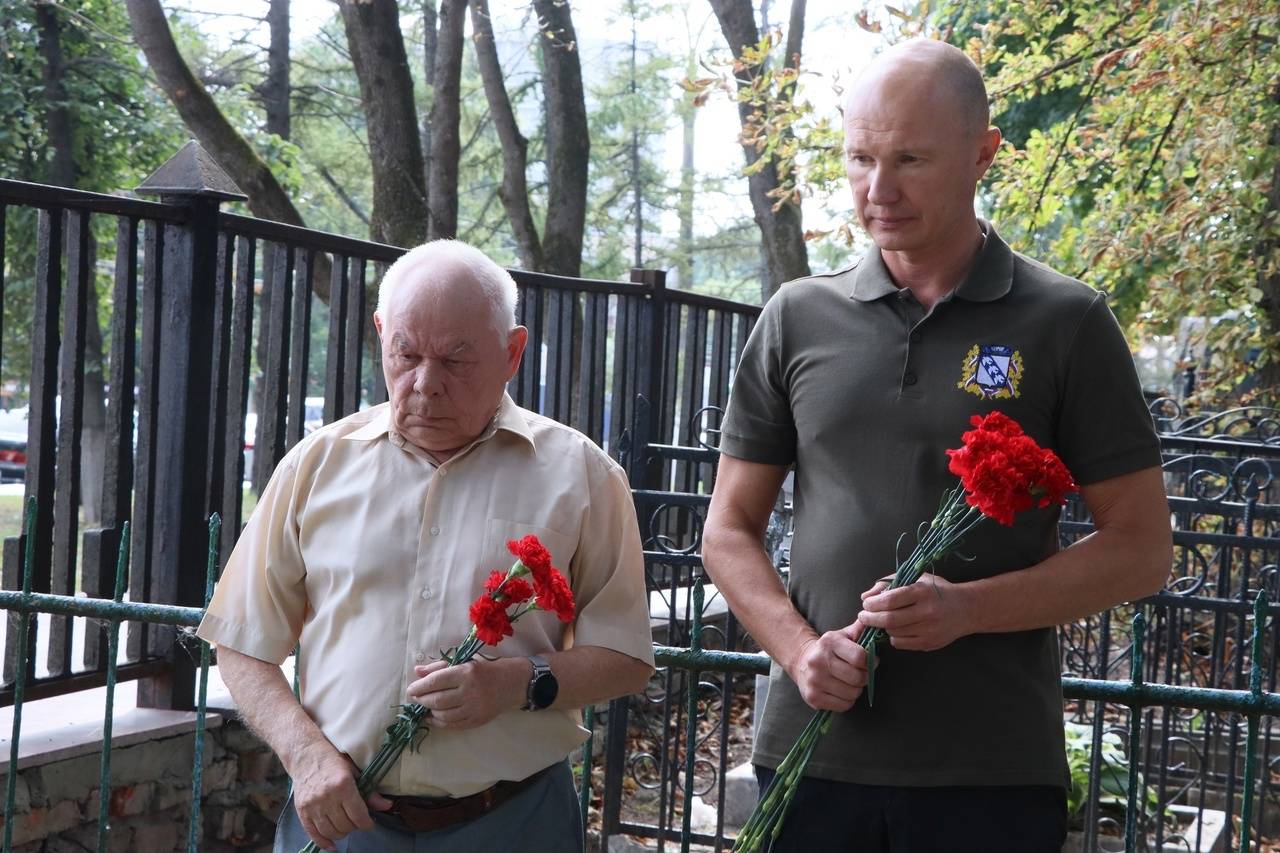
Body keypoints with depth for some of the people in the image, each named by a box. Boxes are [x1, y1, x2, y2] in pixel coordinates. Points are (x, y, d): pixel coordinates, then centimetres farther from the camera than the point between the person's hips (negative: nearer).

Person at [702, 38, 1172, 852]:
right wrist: (799, 648, -9)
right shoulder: (798, 318, 5)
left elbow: (1140, 549, -1)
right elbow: (731, 529, 9)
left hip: (994, 769, -2)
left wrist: (969, 609, -16)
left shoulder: (1066, 323, -2)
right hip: (813, 750, 2)